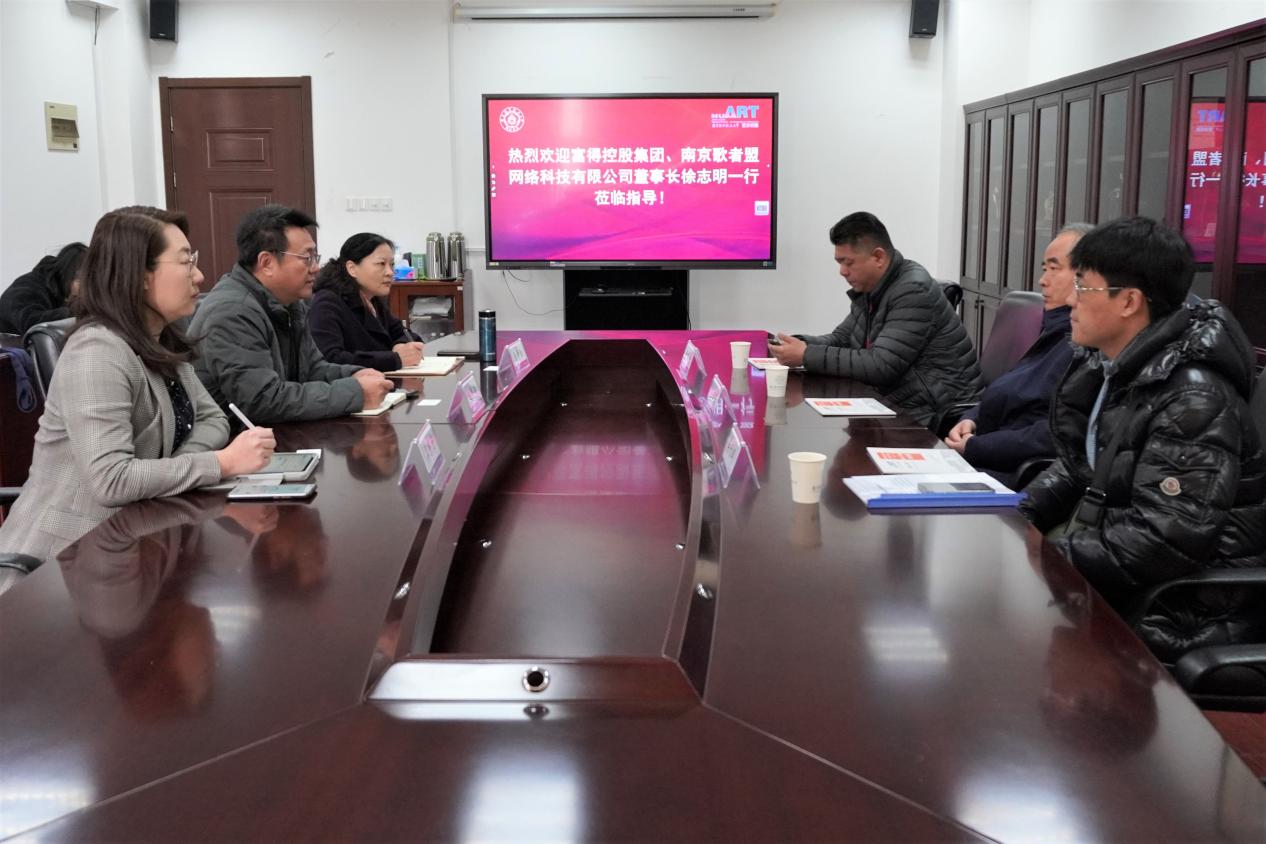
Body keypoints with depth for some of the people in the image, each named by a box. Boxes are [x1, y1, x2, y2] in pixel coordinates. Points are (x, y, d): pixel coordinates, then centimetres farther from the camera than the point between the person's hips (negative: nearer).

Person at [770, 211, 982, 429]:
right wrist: (802, 344, -6)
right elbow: (842, 338, 16)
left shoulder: (914, 291, -19)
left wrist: (807, 356, -22)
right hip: (905, 410, 8)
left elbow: (880, 366, -25)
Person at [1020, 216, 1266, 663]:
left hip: (1181, 613, -8)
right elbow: (1076, 468, 17)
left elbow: (1166, 543, -29)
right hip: (1109, 574, 9)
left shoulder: (1193, 399, -23)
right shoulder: (1105, 367, 6)